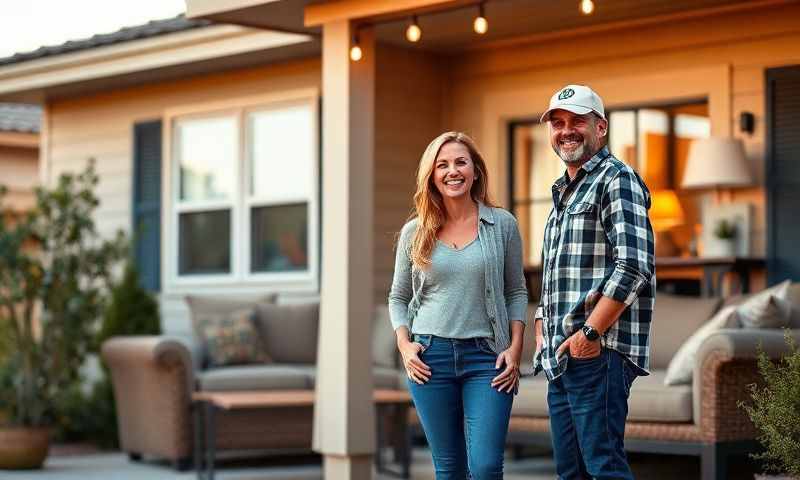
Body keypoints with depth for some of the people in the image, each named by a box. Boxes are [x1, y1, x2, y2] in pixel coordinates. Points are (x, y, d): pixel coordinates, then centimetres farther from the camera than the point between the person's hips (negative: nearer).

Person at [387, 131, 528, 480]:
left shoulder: (502, 225, 3)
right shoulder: (414, 232, 6)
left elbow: (516, 292, 8)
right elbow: (398, 297, 14)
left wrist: (515, 348, -3)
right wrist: (404, 345, 0)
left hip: (486, 357, -1)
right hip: (430, 356, 2)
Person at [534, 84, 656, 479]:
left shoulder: (617, 179, -6)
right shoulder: (563, 194, 23)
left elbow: (634, 266, -19)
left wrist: (590, 333, -20)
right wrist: (541, 327, 15)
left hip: (597, 354, -9)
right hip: (560, 358, 10)